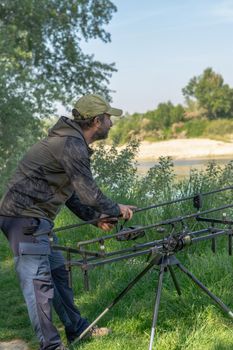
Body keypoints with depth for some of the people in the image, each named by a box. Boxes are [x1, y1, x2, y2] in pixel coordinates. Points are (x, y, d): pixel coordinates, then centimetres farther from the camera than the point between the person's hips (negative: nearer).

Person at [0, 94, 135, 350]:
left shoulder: (72, 141, 17)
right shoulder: (72, 145, -16)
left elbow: (71, 192, 22)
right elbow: (87, 191, -17)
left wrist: (96, 217, 18)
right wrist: (114, 209, -1)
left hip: (34, 218, 11)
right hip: (25, 217, -11)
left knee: (57, 272, 17)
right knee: (38, 281, -7)